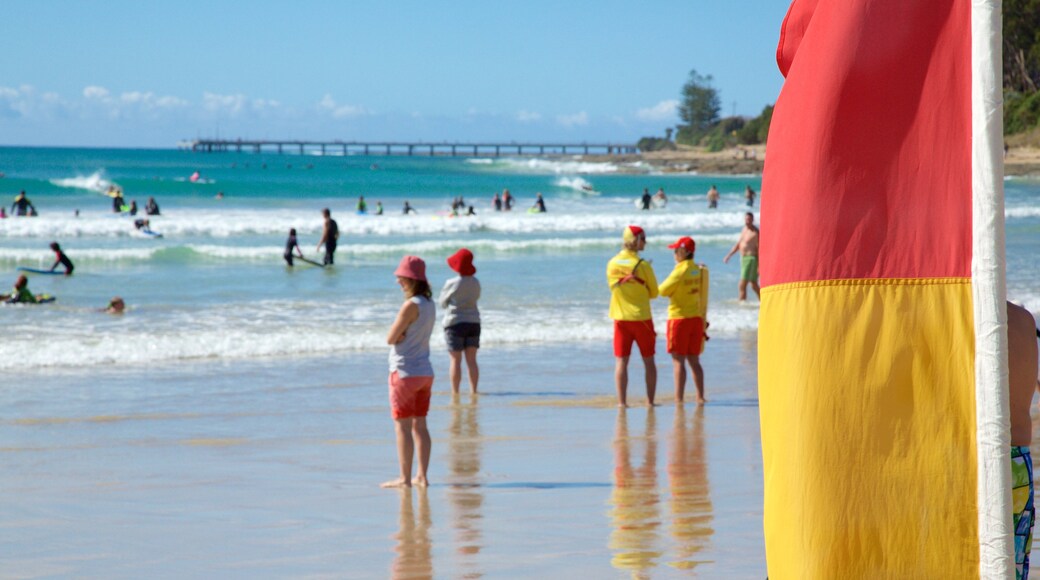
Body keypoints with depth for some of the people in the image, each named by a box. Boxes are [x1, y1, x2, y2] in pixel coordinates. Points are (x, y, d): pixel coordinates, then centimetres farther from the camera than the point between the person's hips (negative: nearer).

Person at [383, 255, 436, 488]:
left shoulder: (411, 306, -18)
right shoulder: (430, 305, 8)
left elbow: (391, 338, -15)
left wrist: (398, 334, 2)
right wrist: (401, 334, -6)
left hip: (405, 372, -8)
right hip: (425, 372, 8)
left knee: (403, 427, -2)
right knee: (420, 425, 11)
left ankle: (404, 478, 0)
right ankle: (422, 476, 13)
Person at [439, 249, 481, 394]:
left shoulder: (452, 283, -13)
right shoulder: (475, 282, 2)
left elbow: (442, 302, -2)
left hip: (455, 323, -5)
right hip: (473, 322, 5)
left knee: (455, 360, -1)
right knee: (471, 360, 8)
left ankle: (455, 393, -1)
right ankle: (473, 391, 8)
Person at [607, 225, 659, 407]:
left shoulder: (612, 264, 0)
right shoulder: (643, 265, -10)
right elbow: (654, 293, -2)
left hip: (621, 318, 2)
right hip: (642, 317, -2)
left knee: (621, 361, 3)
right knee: (648, 361, 9)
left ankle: (621, 401, -4)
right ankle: (650, 400, 10)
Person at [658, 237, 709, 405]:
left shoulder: (680, 272, -16)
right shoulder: (700, 271, 5)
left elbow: (663, 291, -11)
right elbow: (703, 296, 12)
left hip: (680, 317, -7)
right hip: (697, 318, 7)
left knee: (678, 360, -3)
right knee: (694, 360, 13)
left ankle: (679, 398, -5)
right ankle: (700, 397, 12)